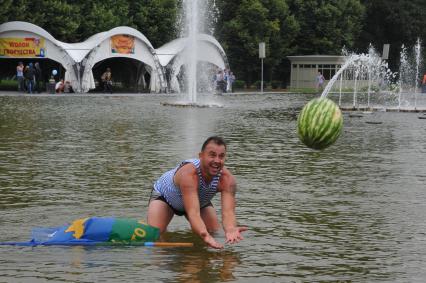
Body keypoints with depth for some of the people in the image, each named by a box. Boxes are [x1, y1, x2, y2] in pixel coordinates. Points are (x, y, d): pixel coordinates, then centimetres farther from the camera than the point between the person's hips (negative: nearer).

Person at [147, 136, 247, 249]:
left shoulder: (227, 179, -33)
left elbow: (228, 211, -44)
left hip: (200, 201, 4)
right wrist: (204, 235, -74)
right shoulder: (188, 173, -46)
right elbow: (193, 212, -55)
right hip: (165, 195, -4)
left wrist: (230, 230, -68)